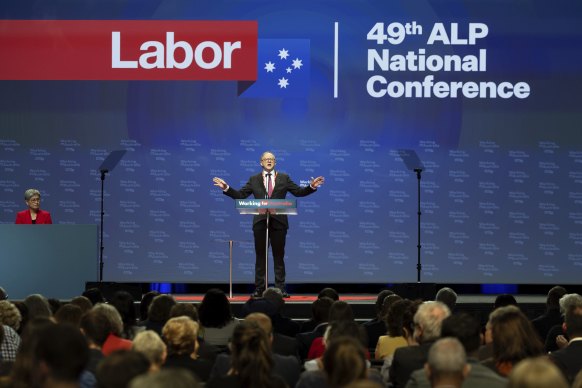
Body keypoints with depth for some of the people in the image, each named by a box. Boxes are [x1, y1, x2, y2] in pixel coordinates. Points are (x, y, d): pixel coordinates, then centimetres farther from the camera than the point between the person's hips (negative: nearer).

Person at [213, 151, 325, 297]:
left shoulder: (284, 178, 9)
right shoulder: (254, 180, 10)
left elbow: (299, 192, 5)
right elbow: (240, 195, 6)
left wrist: (312, 186, -10)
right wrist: (226, 188, -6)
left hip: (278, 222, -1)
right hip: (260, 222, 1)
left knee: (279, 256, 3)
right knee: (260, 256, 3)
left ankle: (281, 289, 5)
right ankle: (259, 289, 7)